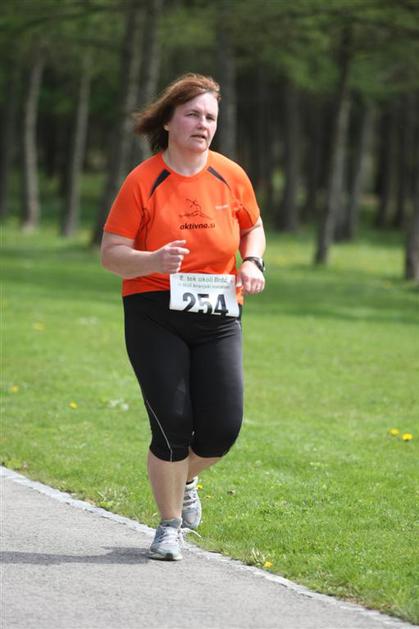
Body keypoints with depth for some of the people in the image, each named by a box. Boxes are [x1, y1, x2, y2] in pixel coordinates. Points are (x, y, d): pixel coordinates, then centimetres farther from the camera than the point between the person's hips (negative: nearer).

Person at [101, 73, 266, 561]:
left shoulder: (230, 177, 4)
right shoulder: (143, 181, -7)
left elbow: (253, 228, 21)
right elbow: (111, 254, -7)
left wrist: (252, 262, 0)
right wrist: (154, 260, -26)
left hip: (218, 318, 3)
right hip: (155, 316, -3)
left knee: (222, 429, -3)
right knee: (173, 424, -9)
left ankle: (184, 478, 32)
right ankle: (170, 525, 14)